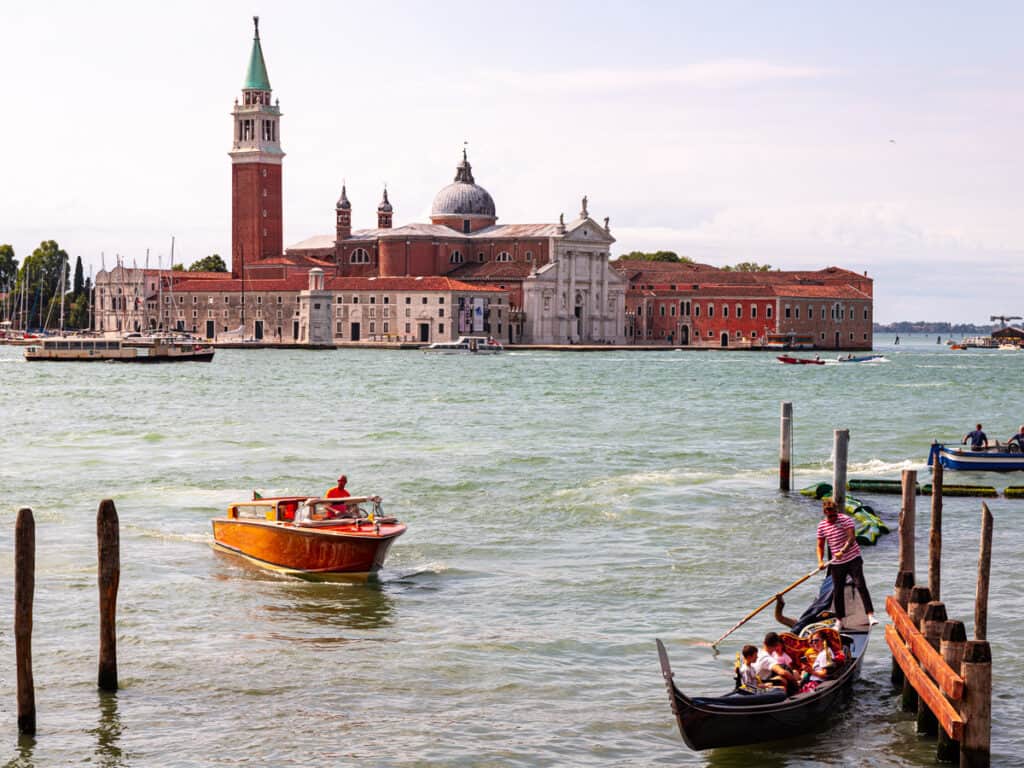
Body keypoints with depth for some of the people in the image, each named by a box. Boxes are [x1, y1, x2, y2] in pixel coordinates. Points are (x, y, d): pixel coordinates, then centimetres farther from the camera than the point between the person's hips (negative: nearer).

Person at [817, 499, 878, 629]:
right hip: (836, 564, 4)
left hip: (853, 559, -4)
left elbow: (852, 537, -23)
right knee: (838, 591, 7)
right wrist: (820, 561, -10)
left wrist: (843, 551, -38)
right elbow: (820, 545, 7)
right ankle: (839, 621, 18)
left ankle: (871, 615, -19)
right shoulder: (821, 526, 2)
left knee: (861, 585, -15)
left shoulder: (846, 520, -10)